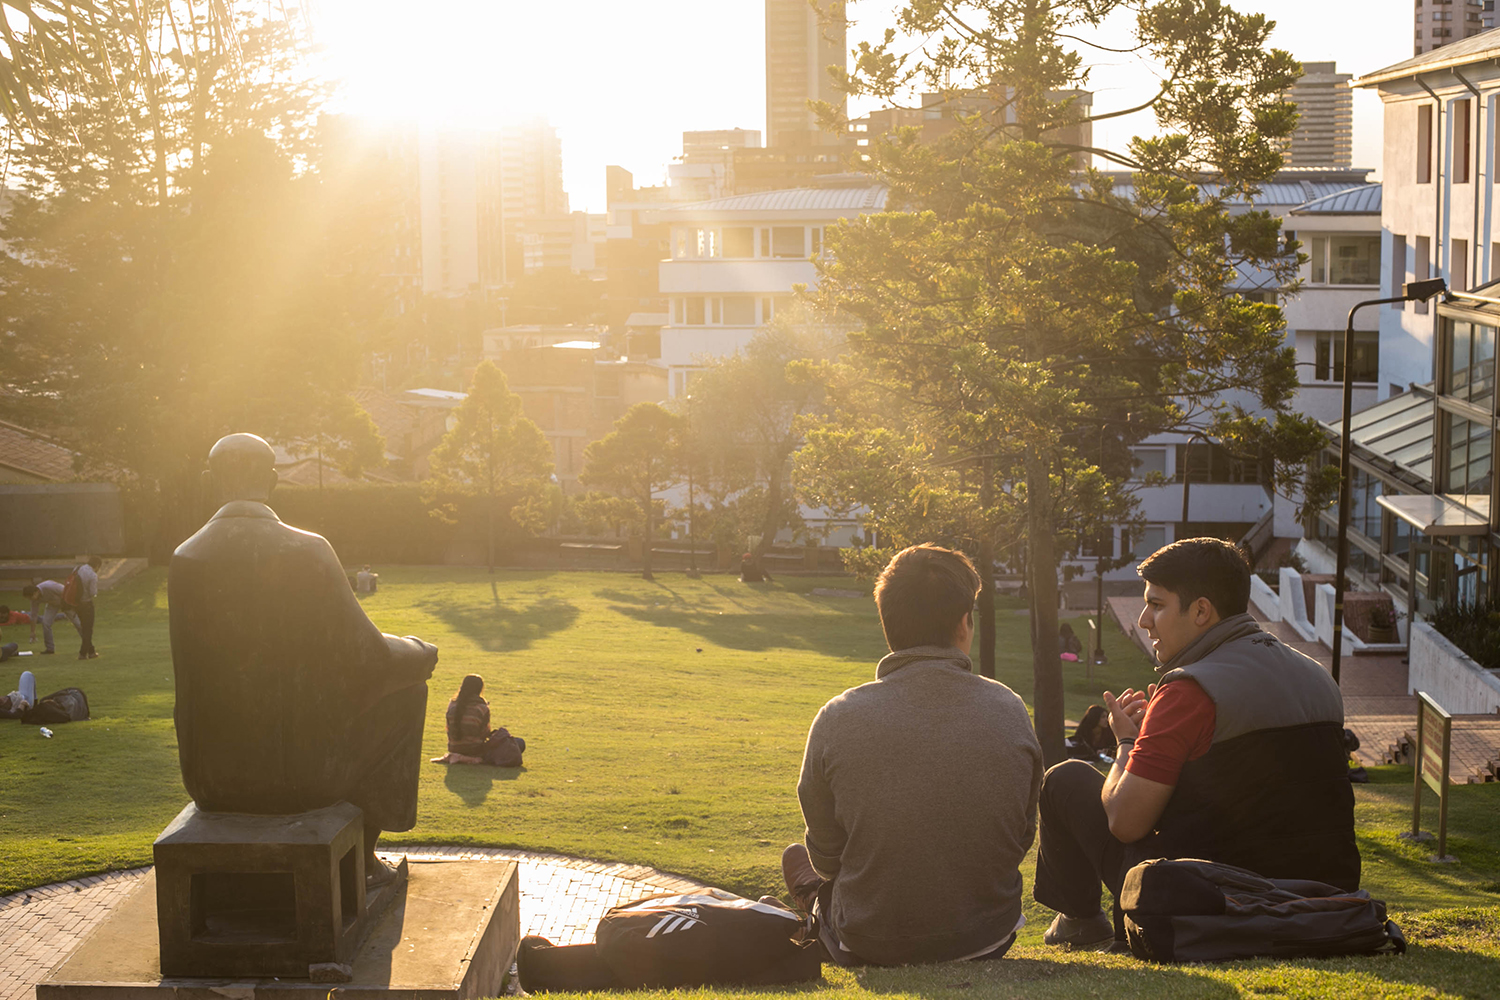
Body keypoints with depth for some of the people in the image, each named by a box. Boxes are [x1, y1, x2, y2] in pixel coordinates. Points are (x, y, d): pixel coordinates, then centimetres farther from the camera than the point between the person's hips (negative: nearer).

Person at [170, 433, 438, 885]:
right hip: (302, 771, -5)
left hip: (213, 779, 5)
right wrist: (422, 653, 13)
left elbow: (192, 669, 8)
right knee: (406, 686, 20)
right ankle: (362, 851, 28)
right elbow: (368, 658, -10)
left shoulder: (185, 560, -5)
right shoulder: (307, 551, -16)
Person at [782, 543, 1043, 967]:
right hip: (989, 941, 2)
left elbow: (826, 856, -4)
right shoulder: (1009, 712, -11)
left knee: (797, 858, 29)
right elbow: (1021, 839, 2)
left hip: (870, 948, -2)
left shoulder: (838, 719, -17)